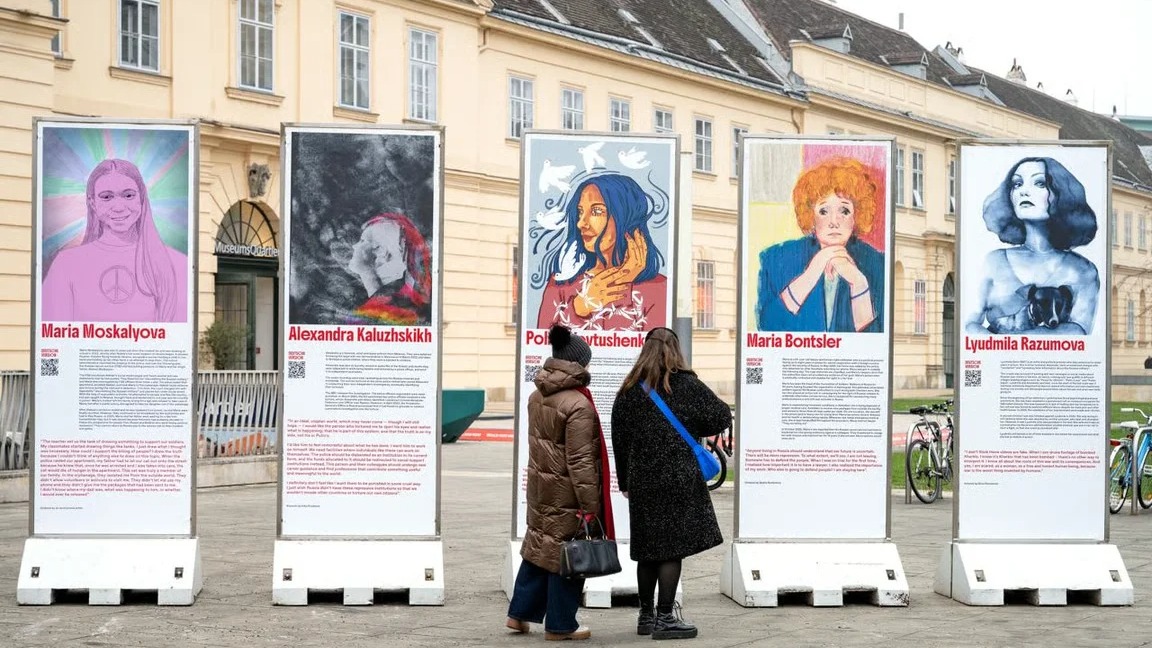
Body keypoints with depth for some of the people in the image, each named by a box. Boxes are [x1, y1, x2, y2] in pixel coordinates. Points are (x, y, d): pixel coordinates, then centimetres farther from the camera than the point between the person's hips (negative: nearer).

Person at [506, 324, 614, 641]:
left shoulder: (537, 396, 4)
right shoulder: (578, 405, -20)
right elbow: (580, 461, -20)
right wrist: (591, 506, -15)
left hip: (541, 486, 8)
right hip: (567, 492, -8)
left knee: (540, 545, 19)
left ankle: (520, 613, 23)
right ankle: (560, 625, 12)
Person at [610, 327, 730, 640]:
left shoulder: (629, 390, 7)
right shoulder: (685, 385, -6)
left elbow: (619, 439, 10)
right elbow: (722, 417, -2)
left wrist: (625, 482, 18)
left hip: (642, 481, 5)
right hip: (678, 480, -5)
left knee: (648, 548, 12)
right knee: (673, 548, -2)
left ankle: (646, 615, 19)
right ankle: (665, 618, -1)